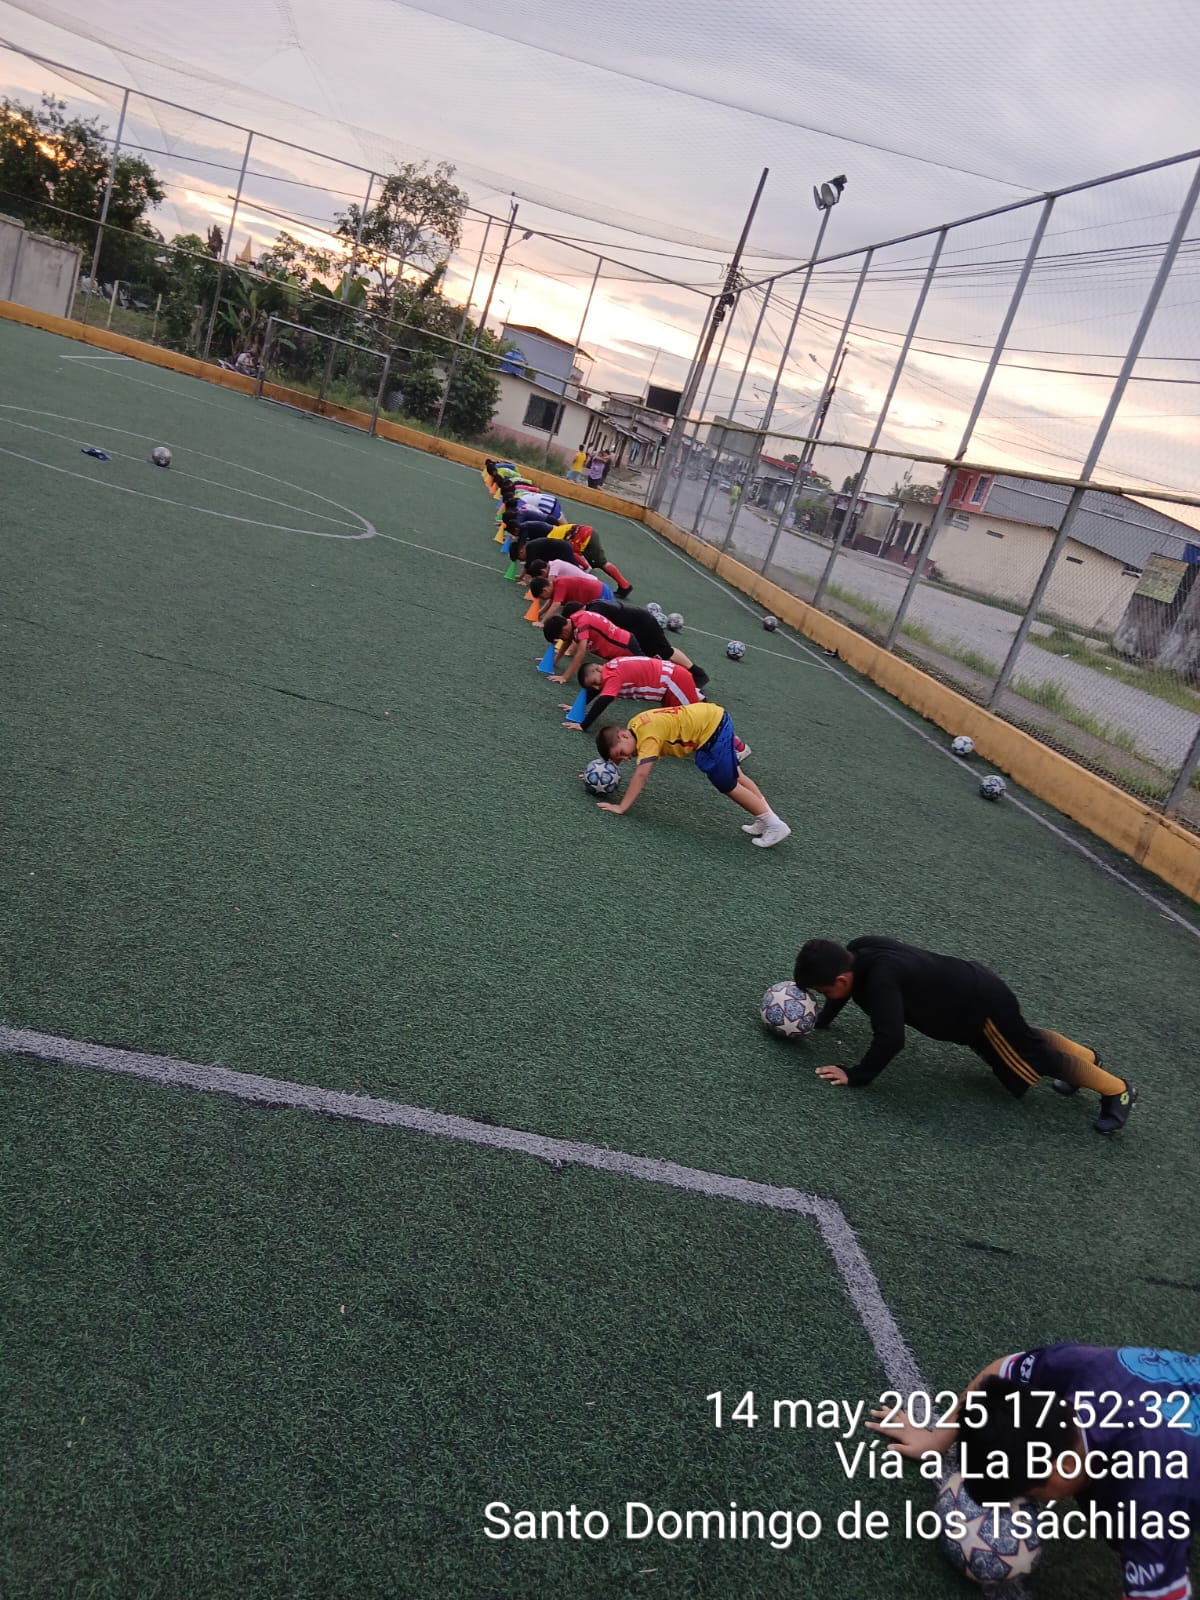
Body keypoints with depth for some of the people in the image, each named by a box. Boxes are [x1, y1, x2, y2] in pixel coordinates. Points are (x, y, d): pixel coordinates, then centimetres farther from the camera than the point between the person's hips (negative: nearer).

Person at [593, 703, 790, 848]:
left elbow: (641, 774, -28)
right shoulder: (634, 725, 5)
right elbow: (614, 750, 23)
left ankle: (774, 825, 7)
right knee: (733, 775, 19)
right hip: (715, 717, 9)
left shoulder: (647, 736, -21)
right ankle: (766, 818, 28)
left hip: (710, 728, -9)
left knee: (728, 785, 1)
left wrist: (621, 807, -28)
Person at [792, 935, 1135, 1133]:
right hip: (974, 992, 9)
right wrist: (820, 1021, 4)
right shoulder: (856, 952, -13)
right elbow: (845, 983, 10)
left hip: (984, 1007, -9)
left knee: (1033, 1056, 11)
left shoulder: (880, 979, -39)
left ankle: (1116, 1090, 30)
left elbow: (890, 1039, -43)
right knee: (1024, 1039, 32)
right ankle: (1087, 1057, 52)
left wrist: (857, 1077, -31)